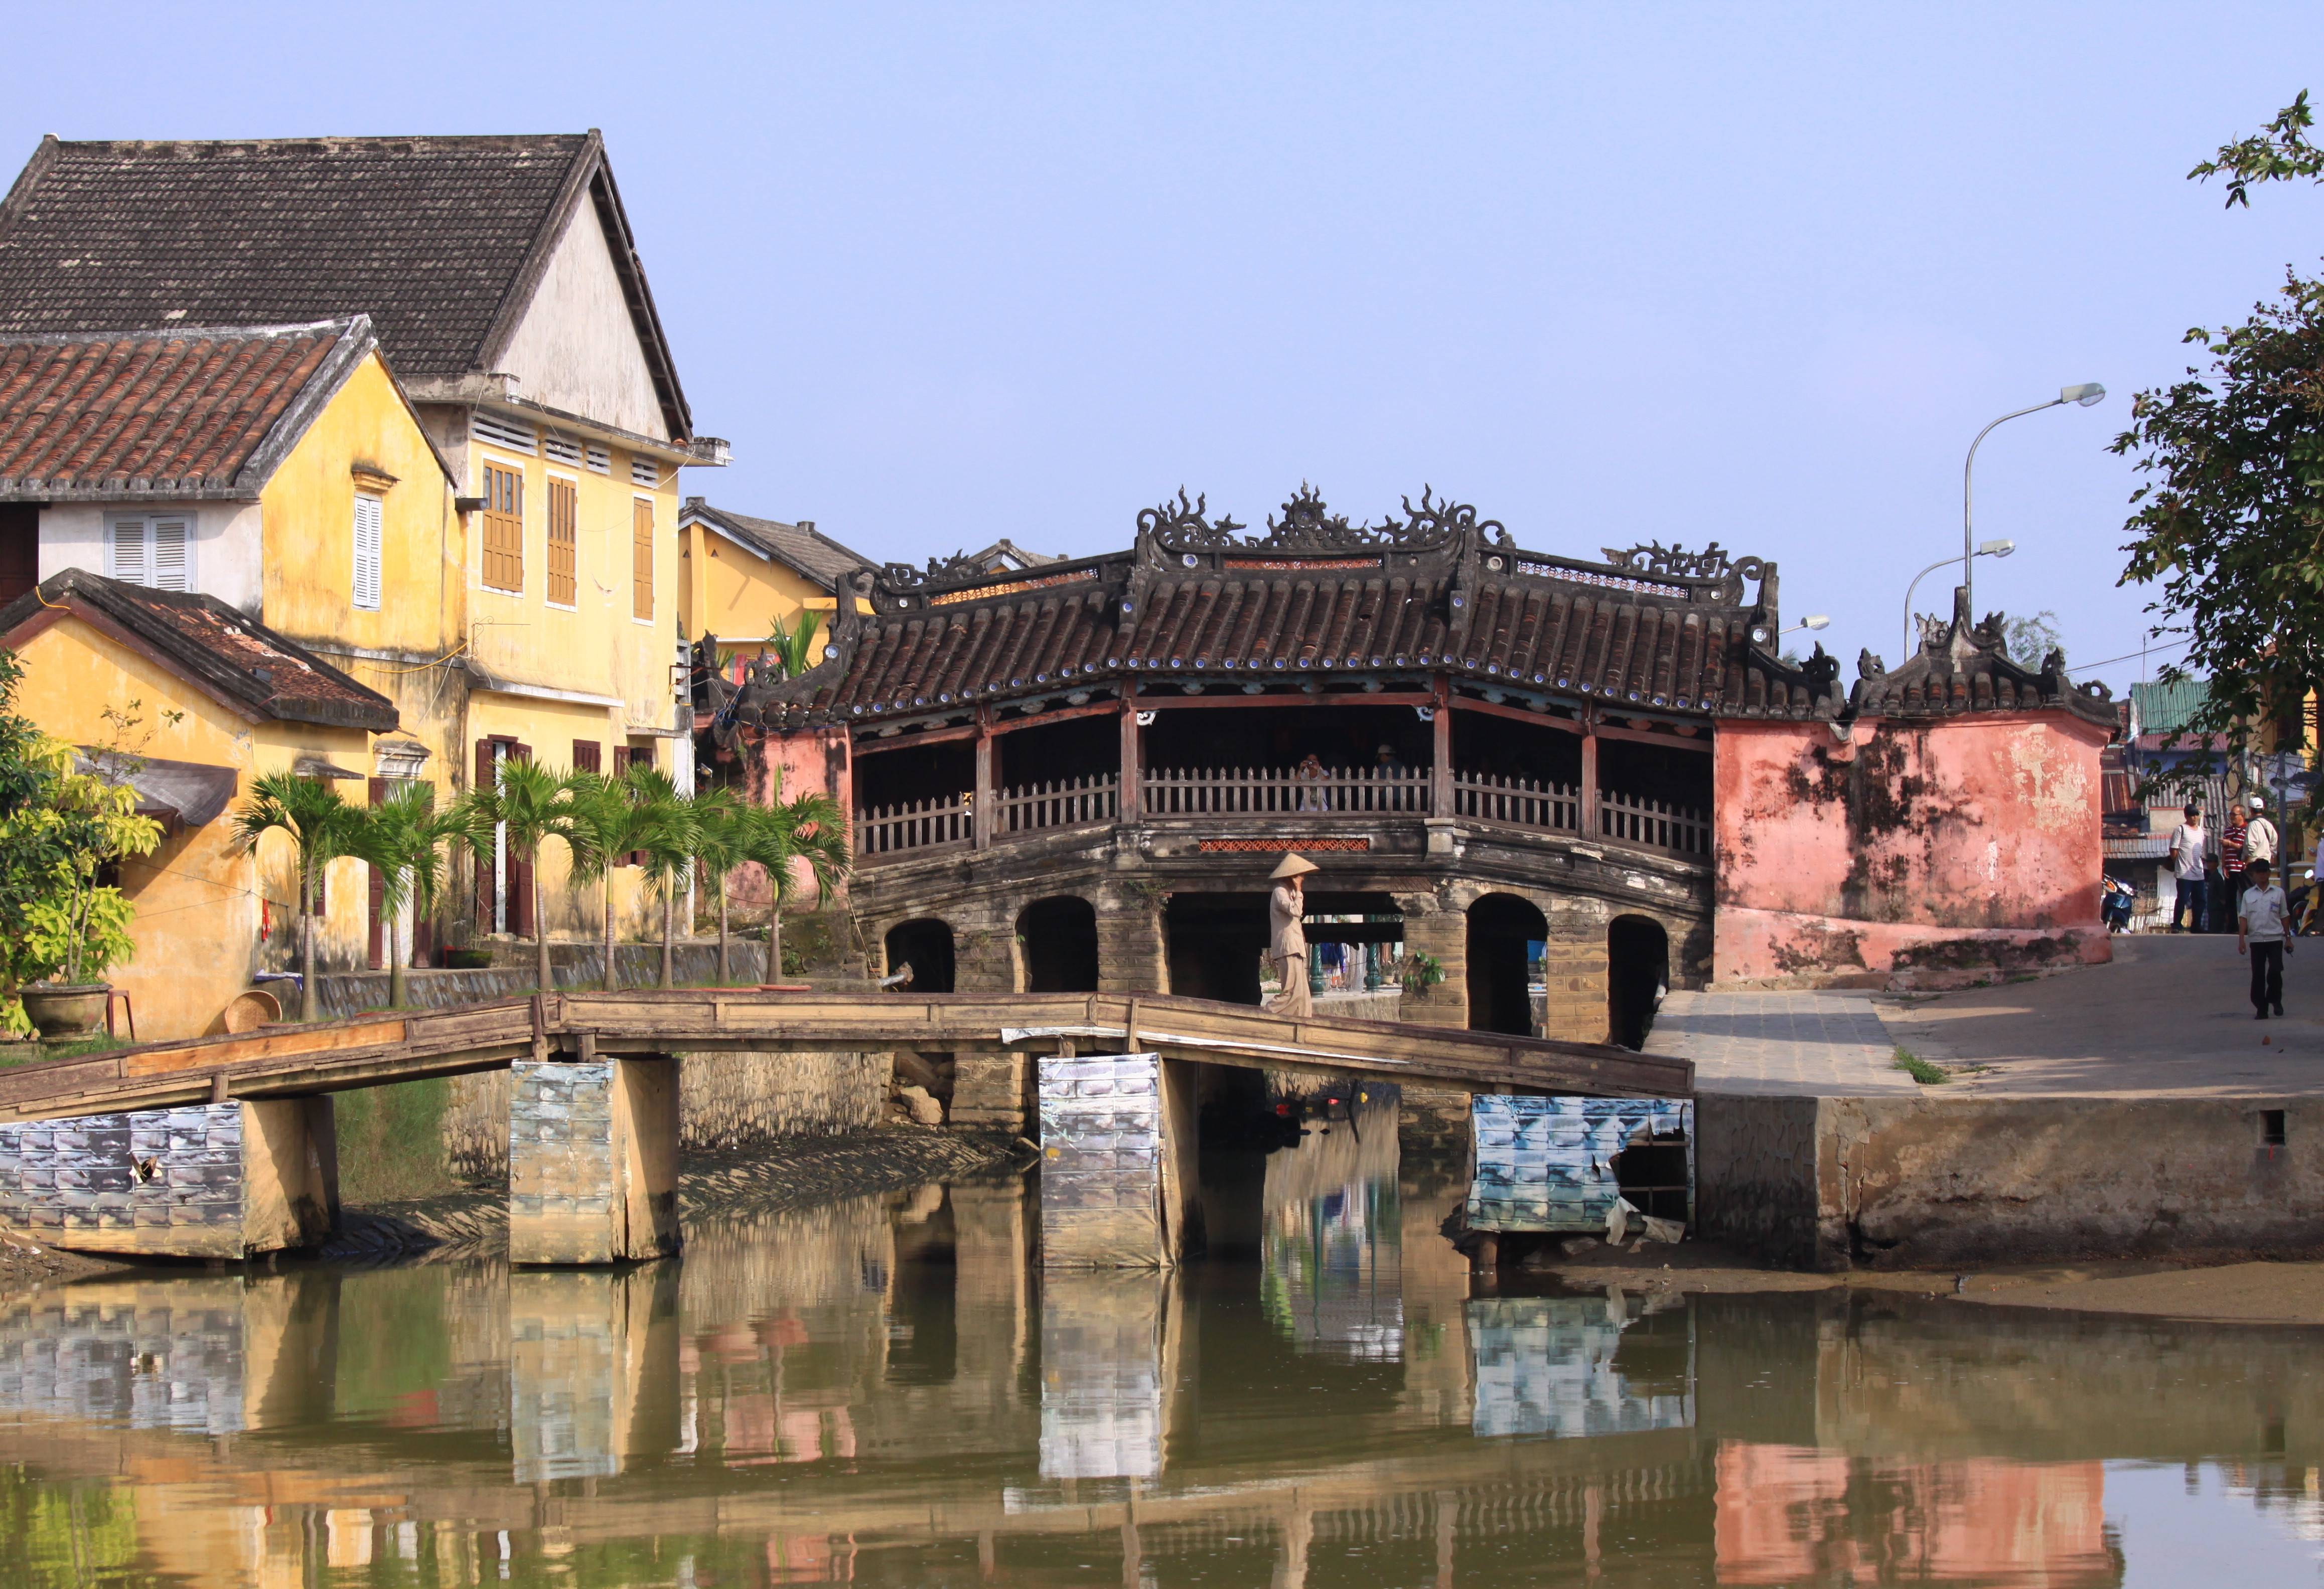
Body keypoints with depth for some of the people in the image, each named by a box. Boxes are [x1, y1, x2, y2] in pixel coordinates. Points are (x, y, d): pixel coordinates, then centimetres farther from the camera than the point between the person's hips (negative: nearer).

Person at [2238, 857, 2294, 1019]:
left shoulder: (2278, 893, 7)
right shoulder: (2248, 895, 8)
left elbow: (2284, 917, 11)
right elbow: (2243, 918, 4)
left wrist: (2288, 938, 9)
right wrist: (2241, 939, -6)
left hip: (2275, 939, -1)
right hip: (2256, 940, 1)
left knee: (2275, 972, -13)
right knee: (2258, 975, 2)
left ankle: (2275, 999, 12)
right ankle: (2261, 1009, 9)